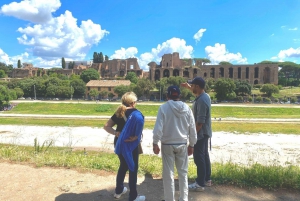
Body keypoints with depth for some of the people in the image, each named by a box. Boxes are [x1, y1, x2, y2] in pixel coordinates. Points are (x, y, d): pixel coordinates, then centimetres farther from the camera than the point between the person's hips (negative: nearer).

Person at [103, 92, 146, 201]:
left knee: (123, 165, 25)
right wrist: (136, 136, -25)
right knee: (133, 168, 8)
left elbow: (106, 126, 0)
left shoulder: (119, 112, 6)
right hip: (130, 145, -7)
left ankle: (118, 191, 38)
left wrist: (115, 133, -11)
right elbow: (139, 120, -35)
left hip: (119, 143, 7)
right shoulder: (136, 113, -12)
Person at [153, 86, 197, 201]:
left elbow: (158, 128, -15)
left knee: (168, 174, 9)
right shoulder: (187, 108, -1)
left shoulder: (164, 108, -12)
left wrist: (155, 143, -5)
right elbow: (192, 129, 2)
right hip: (182, 144, 3)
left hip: (167, 145, -3)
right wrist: (191, 144, 12)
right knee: (183, 172, 16)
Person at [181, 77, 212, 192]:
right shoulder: (205, 96, 5)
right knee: (204, 156, 18)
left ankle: (200, 184, 12)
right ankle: (207, 179, 32)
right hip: (205, 133, 10)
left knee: (199, 158, 0)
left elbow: (200, 122, -27)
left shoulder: (201, 101, -26)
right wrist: (188, 87, 23)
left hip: (200, 133, -10)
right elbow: (197, 92, 32)